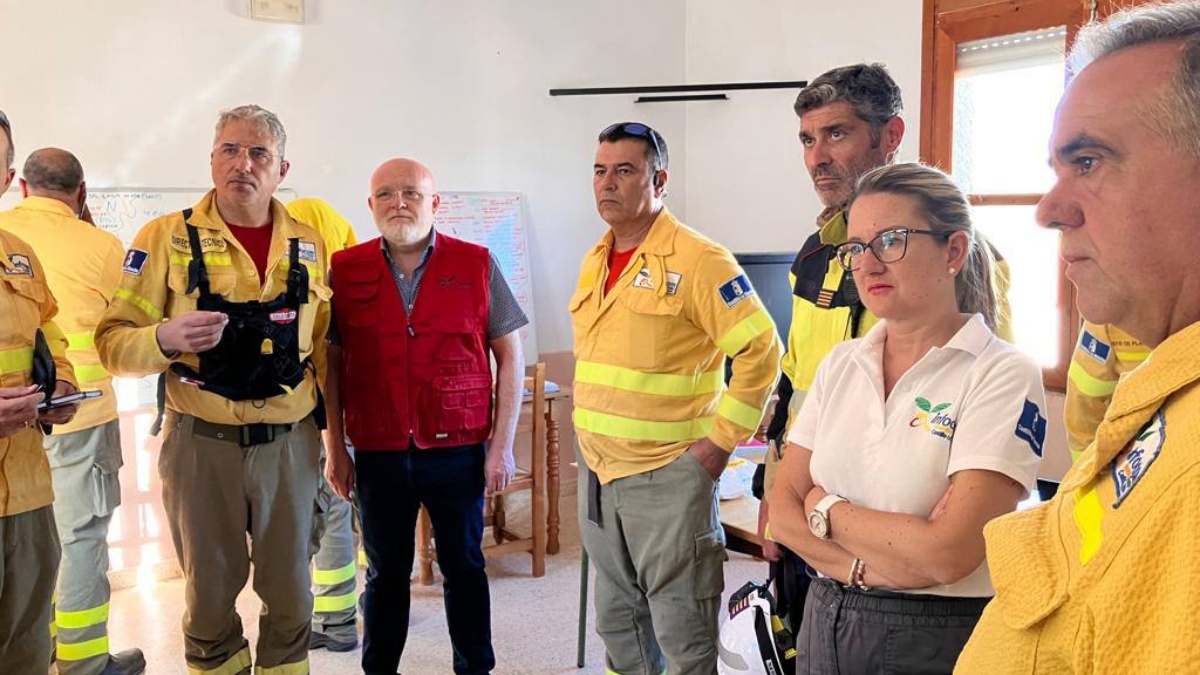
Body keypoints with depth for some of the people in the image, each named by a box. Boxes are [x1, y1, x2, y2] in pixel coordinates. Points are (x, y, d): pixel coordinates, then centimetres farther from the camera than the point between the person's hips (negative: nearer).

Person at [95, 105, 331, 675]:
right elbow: (114, 344, -5)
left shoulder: (308, 245, 5)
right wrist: (165, 338, -26)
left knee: (290, 590, 13)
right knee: (211, 591, 13)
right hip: (201, 445, -2)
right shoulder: (166, 237, -3)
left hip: (290, 442, 2)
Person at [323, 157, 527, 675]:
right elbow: (331, 362, 6)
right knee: (385, 573, 14)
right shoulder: (345, 270, 1)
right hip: (377, 452, 1)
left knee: (464, 568, 12)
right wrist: (335, 449, 4)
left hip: (458, 449, -1)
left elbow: (509, 354, 0)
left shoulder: (476, 265, -2)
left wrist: (502, 443, -4)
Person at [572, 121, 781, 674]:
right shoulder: (594, 263, 11)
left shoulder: (698, 260, -13)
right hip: (599, 470, 8)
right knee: (617, 620, 20)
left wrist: (720, 442, -15)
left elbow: (760, 351, -16)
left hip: (668, 473, -7)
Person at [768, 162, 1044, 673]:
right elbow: (782, 508, 0)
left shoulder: (1002, 376, -14)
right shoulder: (839, 364, 3)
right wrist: (858, 567, -17)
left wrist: (827, 509, -10)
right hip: (825, 625, 5)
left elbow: (949, 553, -23)